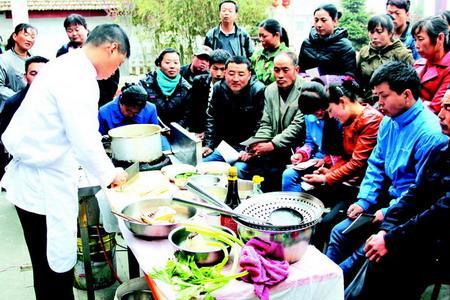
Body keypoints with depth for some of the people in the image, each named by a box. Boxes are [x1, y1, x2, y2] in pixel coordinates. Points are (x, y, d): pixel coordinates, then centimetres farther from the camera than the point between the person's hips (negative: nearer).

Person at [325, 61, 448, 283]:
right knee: (339, 232, 1)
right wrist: (364, 201, 1)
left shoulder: (429, 133, -22)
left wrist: (389, 212, -18)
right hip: (388, 200, 8)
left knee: (365, 251, -20)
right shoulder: (389, 122, 4)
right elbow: (376, 165, 12)